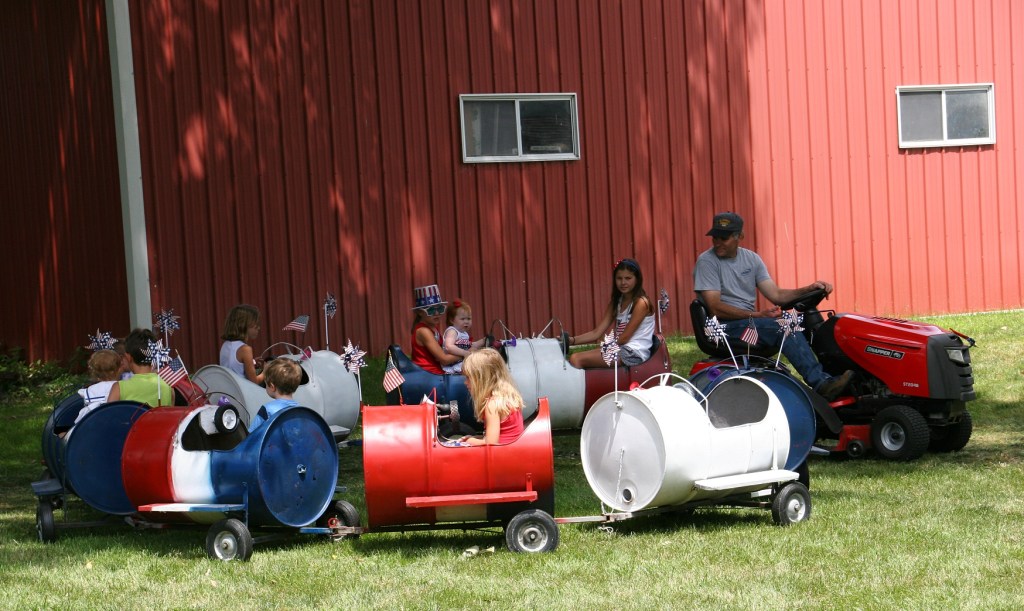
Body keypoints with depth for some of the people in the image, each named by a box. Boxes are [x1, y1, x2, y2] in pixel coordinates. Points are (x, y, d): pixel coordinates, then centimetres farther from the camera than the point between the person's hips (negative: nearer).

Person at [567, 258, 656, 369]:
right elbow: (597, 333, 8)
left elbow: (624, 338, -12)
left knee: (576, 359, -20)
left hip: (634, 353, -8)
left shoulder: (641, 303, -8)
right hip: (620, 350, 8)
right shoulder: (616, 302, 16)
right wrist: (572, 340, -6)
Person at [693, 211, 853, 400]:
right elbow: (715, 308, -15)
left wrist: (810, 289, -7)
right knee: (782, 327, -28)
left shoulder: (751, 258, 12)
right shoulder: (706, 262, -7)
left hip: (750, 321, 6)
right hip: (724, 327, -6)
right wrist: (757, 315, -22)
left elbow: (776, 295, 9)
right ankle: (820, 383, -32)